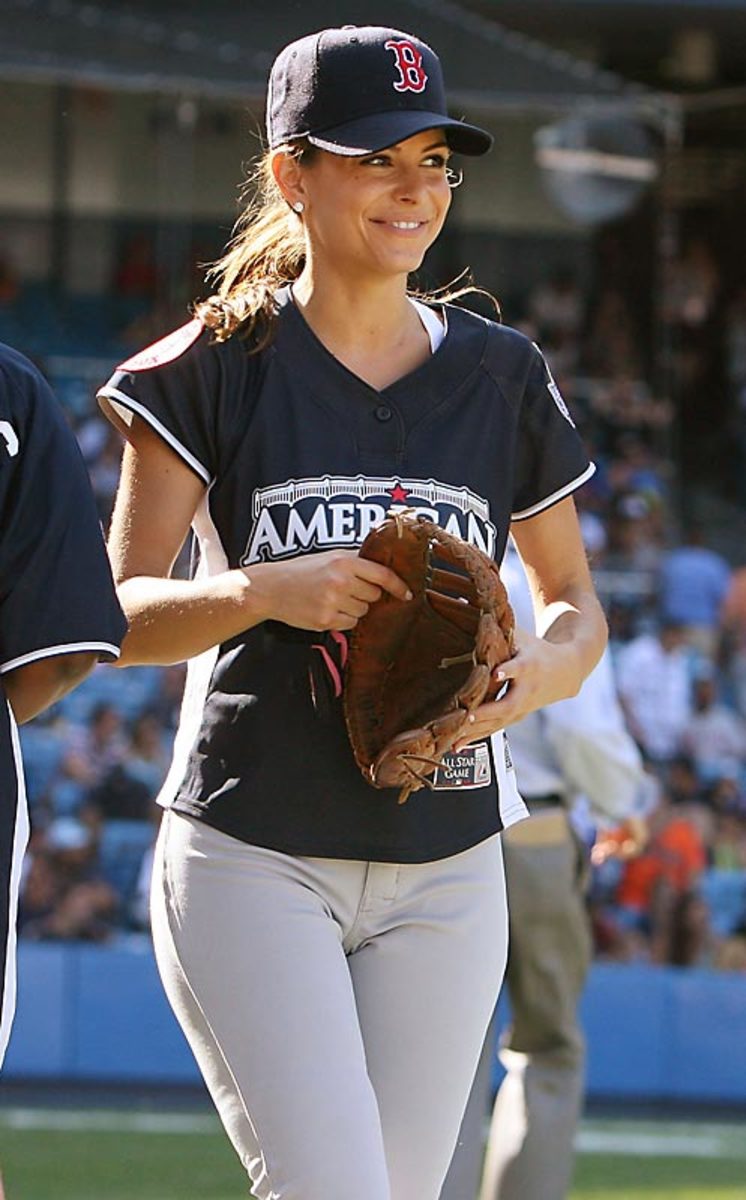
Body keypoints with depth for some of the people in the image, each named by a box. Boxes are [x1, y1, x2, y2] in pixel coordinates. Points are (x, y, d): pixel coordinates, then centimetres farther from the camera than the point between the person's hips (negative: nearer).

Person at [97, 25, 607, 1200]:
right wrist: (259, 591, -23)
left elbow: (575, 603, 17)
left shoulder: (502, 376, 9)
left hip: (445, 872, 4)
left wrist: (539, 673, -7)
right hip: (255, 859, -4)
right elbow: (116, 612, -3)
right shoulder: (218, 366, -1)